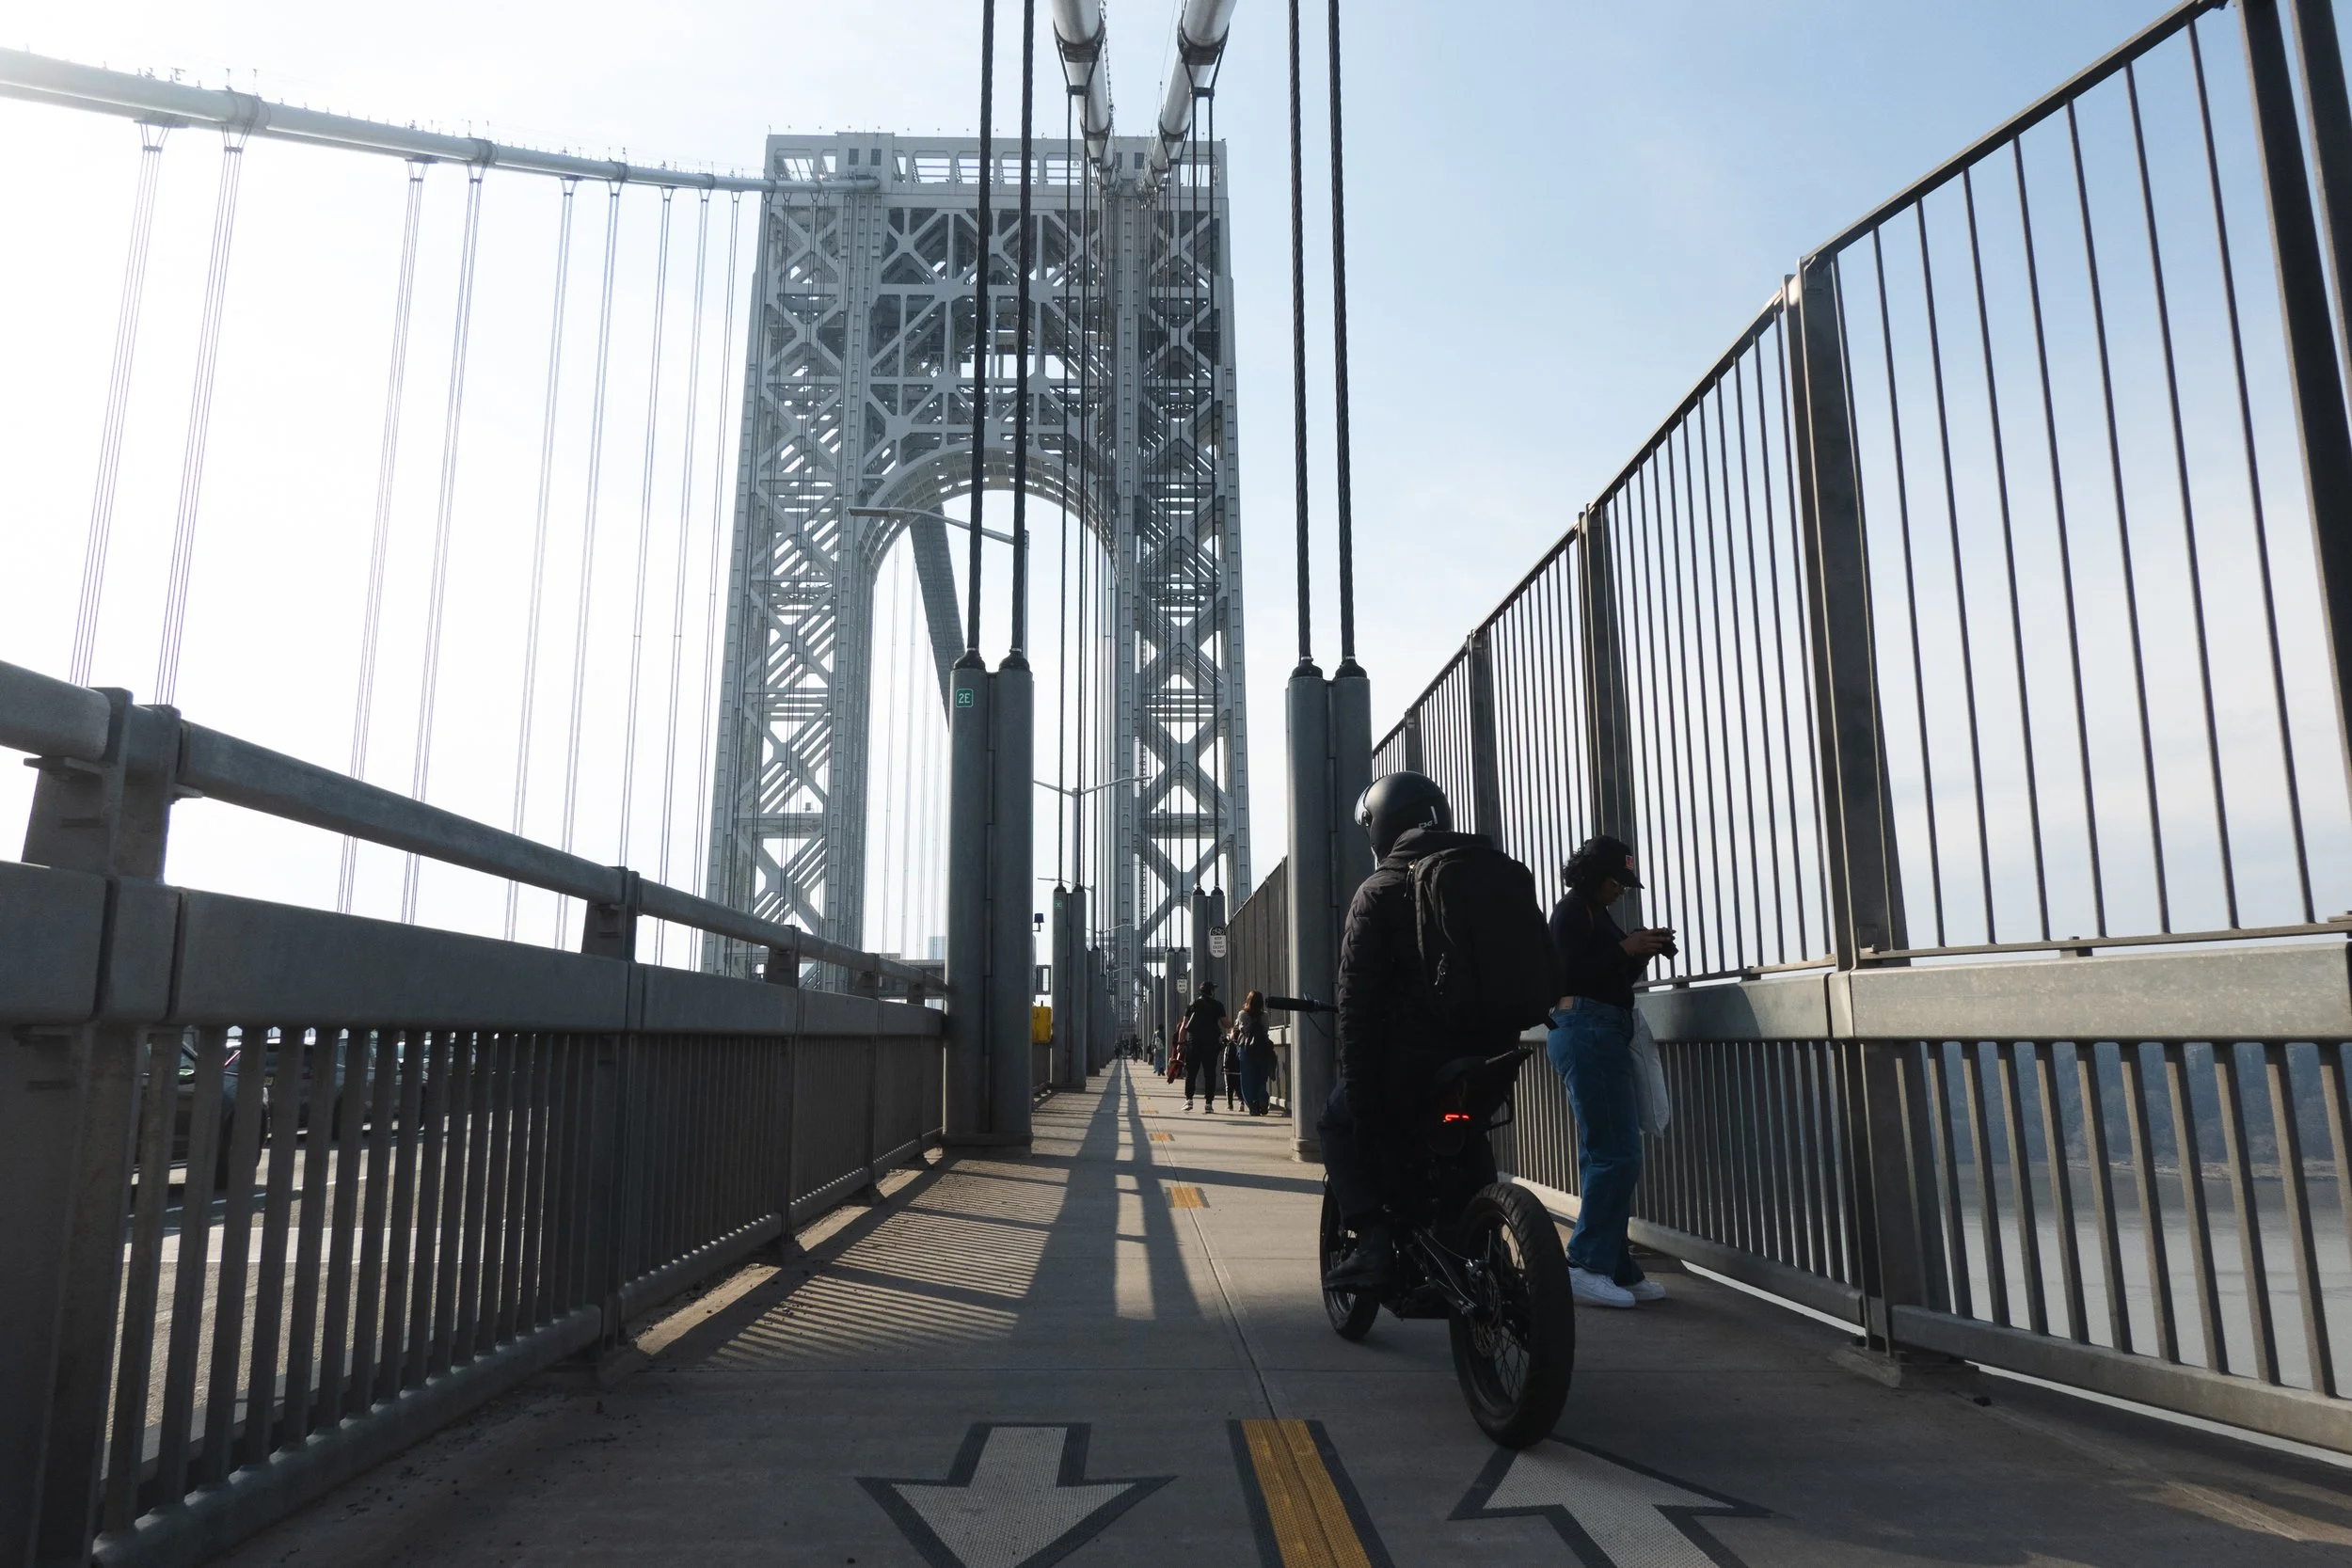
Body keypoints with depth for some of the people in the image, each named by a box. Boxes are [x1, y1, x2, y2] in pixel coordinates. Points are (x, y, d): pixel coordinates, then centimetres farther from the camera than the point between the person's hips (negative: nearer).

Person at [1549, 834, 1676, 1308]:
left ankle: (1614, 1268, 15)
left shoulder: (1595, 913, 21)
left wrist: (1642, 954, 8)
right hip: (1587, 1033, -10)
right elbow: (1571, 975, -17)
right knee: (1617, 1155, -11)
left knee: (1605, 1157, 10)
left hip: (1601, 1036, 10)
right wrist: (1626, 948, -13)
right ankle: (1586, 1265, -7)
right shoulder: (1573, 909, -6)